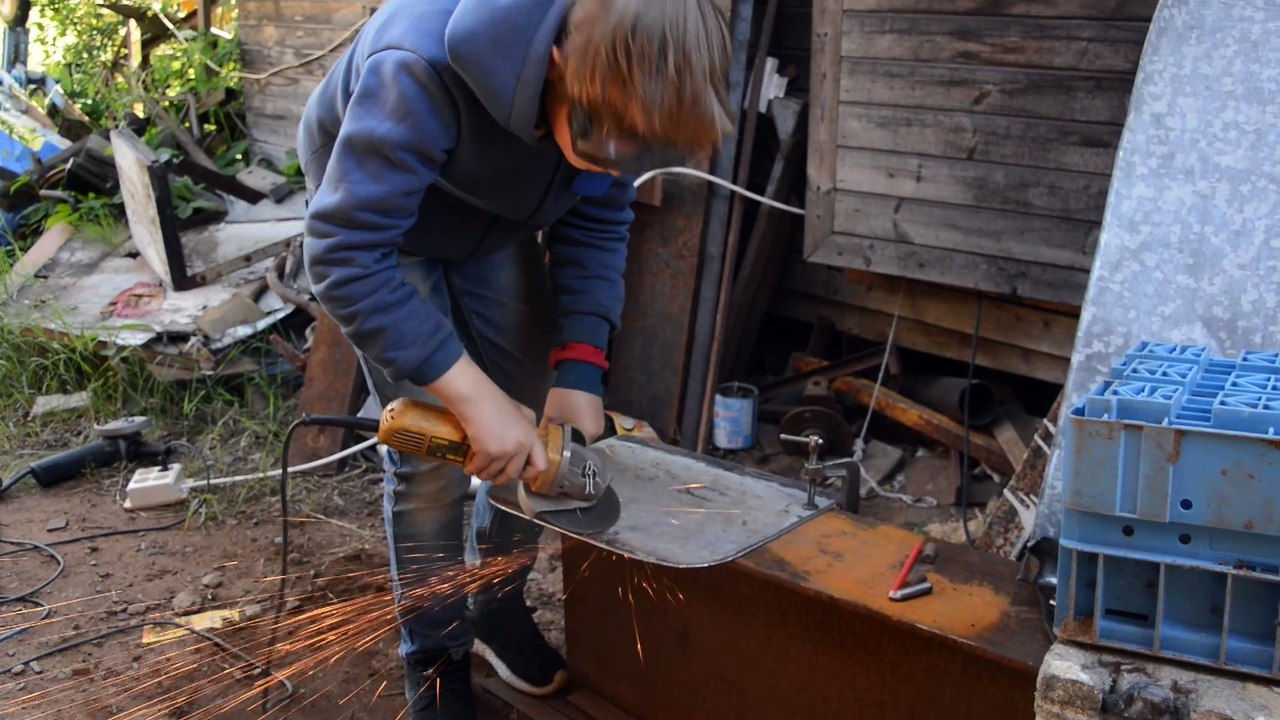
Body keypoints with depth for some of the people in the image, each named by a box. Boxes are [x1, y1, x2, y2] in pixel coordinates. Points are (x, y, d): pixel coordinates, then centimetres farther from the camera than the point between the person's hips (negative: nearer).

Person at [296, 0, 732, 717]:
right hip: (376, 209, -4)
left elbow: (597, 224, -12)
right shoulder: (425, 69, -42)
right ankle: (436, 660, 13)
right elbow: (347, 252, -40)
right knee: (433, 454, -8)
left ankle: (497, 606, 28)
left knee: (534, 425, 4)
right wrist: (473, 395, -43)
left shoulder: (617, 86, -25)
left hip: (496, 217, 5)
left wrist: (581, 368, -23)